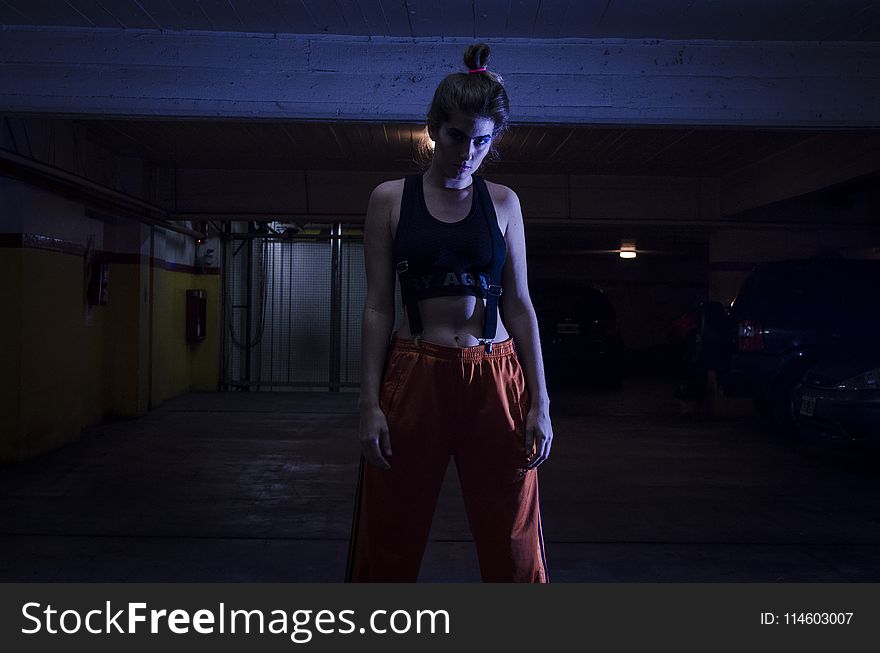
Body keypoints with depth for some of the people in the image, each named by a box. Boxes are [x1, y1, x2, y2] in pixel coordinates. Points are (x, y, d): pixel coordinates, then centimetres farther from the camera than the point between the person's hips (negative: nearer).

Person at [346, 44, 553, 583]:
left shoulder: (503, 202, 7)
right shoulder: (391, 199, 3)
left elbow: (520, 305, 6)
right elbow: (378, 307, 1)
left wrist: (540, 403, 1)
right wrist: (370, 404, -5)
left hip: (496, 380, 1)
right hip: (415, 377, -1)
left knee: (515, 547, 7)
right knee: (388, 545, 7)